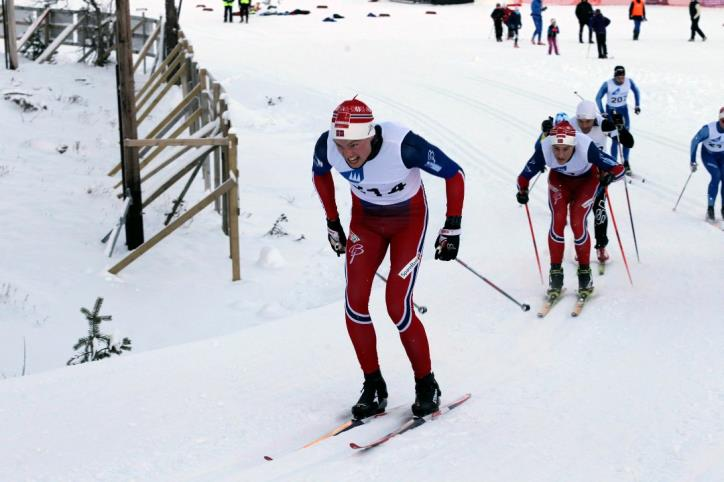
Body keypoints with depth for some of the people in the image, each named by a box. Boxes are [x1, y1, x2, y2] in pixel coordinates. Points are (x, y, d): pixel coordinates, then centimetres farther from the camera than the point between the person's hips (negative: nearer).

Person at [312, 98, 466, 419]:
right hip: (365, 219, 4)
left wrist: (453, 227, -18)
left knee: (397, 306, -13)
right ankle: (373, 387, 7)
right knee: (354, 302, -9)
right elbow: (319, 173, 3)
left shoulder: (403, 145, -36)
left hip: (409, 218, -4)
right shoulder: (327, 146, -24)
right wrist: (332, 222, 5)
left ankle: (427, 386, 8)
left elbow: (454, 174, -21)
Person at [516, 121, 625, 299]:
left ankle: (585, 271, 6)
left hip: (586, 180, -2)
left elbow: (618, 169, -33)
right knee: (558, 222, -12)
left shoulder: (586, 148, -40)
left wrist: (608, 176, -50)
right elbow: (524, 176, -22)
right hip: (559, 179, 2)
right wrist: (522, 191, -36)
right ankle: (555, 273, 3)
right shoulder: (543, 150, -35)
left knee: (578, 224, -13)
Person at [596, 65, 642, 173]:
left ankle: (626, 162, 18)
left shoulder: (629, 81, -13)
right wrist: (603, 113, -14)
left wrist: (637, 105, 4)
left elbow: (636, 91, 7)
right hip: (611, 111, -3)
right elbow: (598, 98, -11)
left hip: (623, 110, 3)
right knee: (615, 139, -8)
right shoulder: (607, 84, -22)